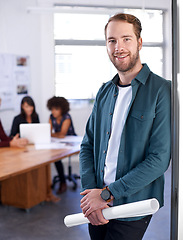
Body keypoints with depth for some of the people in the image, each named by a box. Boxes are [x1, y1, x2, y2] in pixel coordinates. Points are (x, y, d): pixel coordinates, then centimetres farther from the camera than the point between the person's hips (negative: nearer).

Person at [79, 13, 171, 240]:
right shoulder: (104, 92, 7)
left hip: (132, 208, -5)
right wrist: (90, 191, -8)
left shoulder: (162, 91, -12)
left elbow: (159, 159, -18)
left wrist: (107, 194, -17)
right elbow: (88, 146, 7)